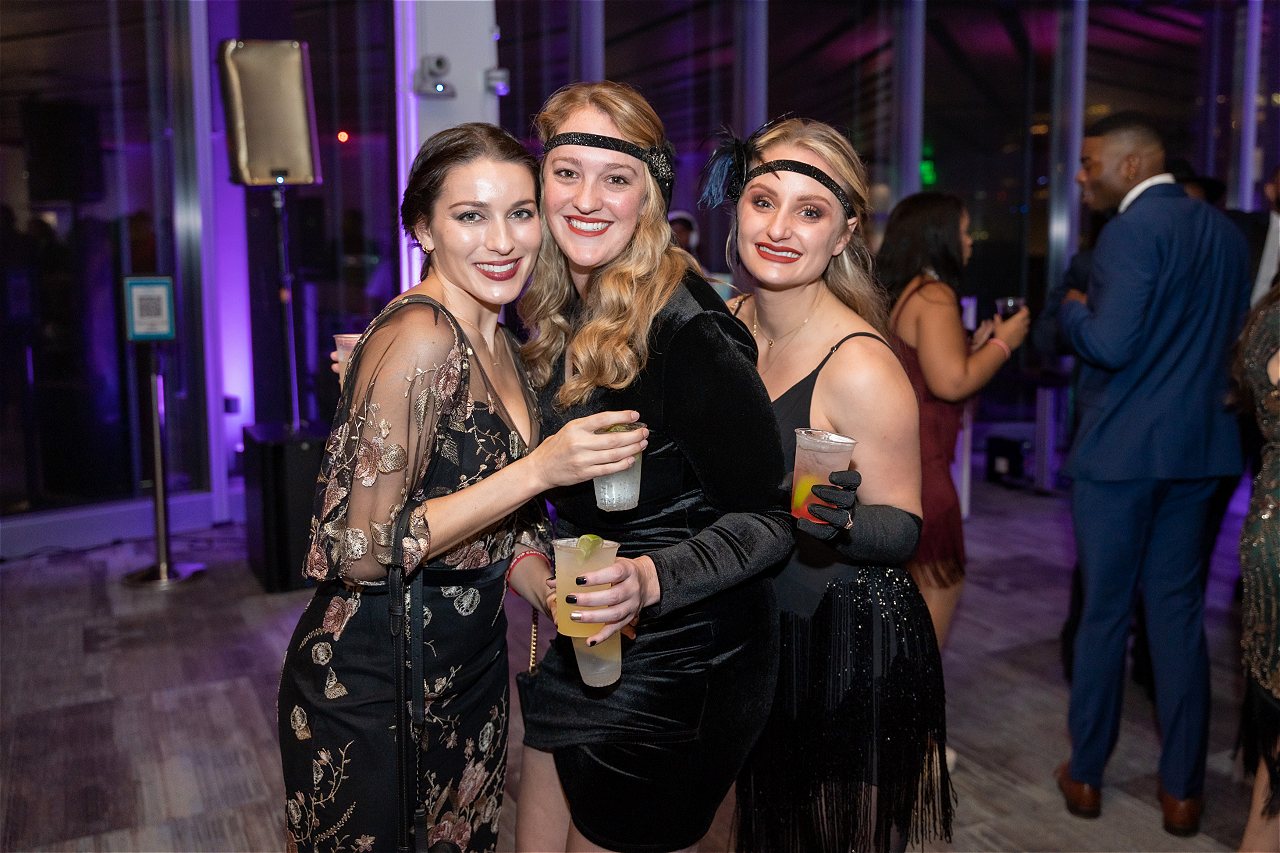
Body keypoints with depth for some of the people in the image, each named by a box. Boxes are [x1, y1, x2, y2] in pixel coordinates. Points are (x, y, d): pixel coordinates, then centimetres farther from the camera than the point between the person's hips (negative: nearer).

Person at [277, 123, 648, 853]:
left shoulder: (499, 344, 3)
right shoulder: (418, 337, -22)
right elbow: (360, 550, -23)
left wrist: (555, 591, -7)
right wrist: (539, 470, -28)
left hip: (468, 675, 8)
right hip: (371, 690, -7)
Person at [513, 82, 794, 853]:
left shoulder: (687, 330, -23)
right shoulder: (556, 313, 0)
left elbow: (772, 516, -18)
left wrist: (653, 579, -33)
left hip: (681, 664, -7)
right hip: (580, 645, 8)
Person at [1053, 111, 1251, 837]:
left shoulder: (1133, 230, -15)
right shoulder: (1226, 232, 10)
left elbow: (1109, 345, -22)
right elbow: (1233, 336, 16)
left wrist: (1073, 309, -4)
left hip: (1122, 448, -6)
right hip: (1199, 445, 6)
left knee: (1105, 610, 6)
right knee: (1179, 612, 11)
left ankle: (1087, 775, 20)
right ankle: (1183, 790, 18)